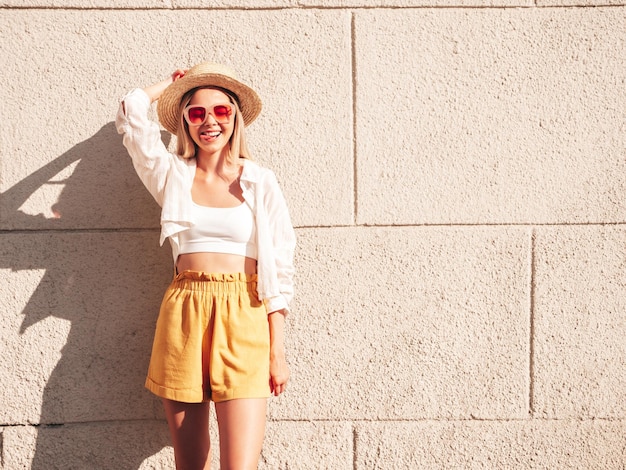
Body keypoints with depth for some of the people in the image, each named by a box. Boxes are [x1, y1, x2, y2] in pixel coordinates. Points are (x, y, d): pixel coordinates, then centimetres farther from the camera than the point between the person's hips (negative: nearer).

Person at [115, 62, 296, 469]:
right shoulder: (173, 175, 10)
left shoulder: (260, 181, 4)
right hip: (183, 312, 2)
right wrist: (173, 82, 18)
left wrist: (277, 352, -3)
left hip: (243, 317, -2)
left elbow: (279, 267, 2)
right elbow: (131, 113, 0)